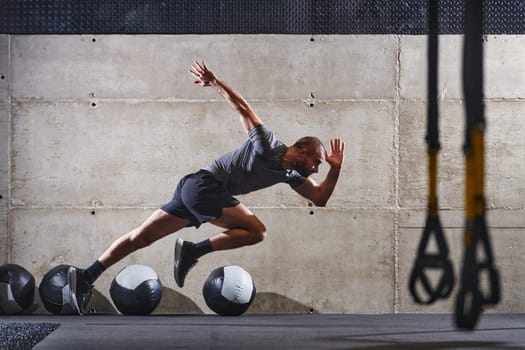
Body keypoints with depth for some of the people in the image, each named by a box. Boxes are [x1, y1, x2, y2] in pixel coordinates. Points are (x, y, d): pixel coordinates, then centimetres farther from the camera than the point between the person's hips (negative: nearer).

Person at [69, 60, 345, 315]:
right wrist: (214, 83, -10)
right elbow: (242, 107, -6)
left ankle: (87, 276, 0)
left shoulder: (290, 175, 17)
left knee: (141, 237, 3)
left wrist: (335, 168, 9)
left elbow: (320, 198, 19)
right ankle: (193, 251, -18)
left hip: (192, 191, 9)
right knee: (256, 231, -13)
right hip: (204, 185, -9)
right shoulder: (269, 146, -8)